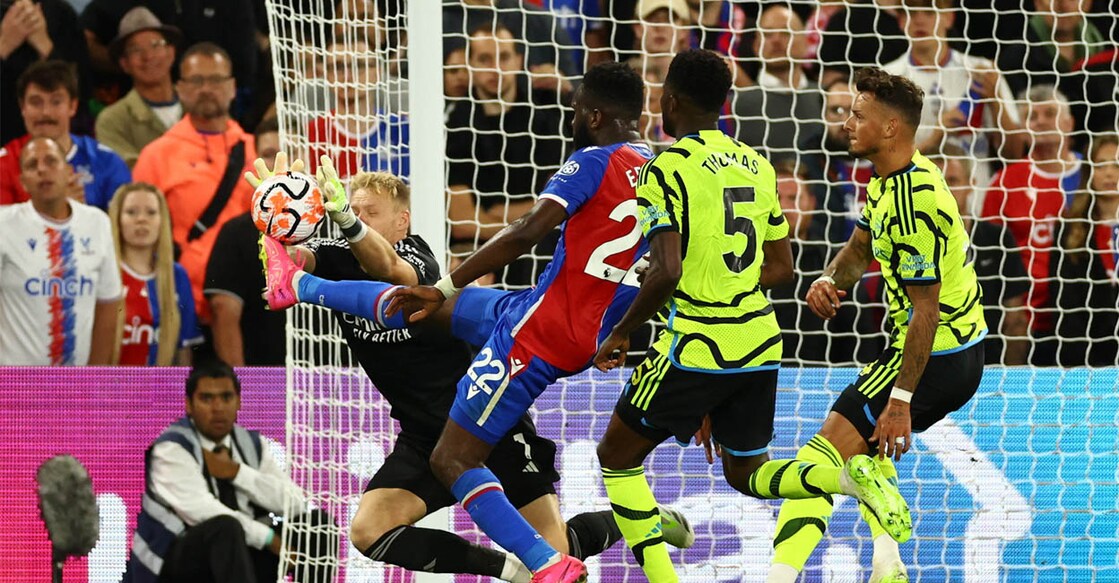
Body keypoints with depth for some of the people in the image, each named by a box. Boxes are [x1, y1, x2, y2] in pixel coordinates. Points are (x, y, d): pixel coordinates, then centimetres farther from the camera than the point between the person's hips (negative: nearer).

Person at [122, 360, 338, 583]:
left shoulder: (253, 445, 8)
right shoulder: (172, 449, -12)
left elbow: (295, 503, -3)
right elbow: (201, 511, -25)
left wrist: (237, 472, -14)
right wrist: (269, 538, -25)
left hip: (240, 556, 6)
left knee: (319, 522, -7)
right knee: (225, 527, -37)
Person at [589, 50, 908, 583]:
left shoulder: (667, 169, -12)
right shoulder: (756, 166, 10)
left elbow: (666, 273, -21)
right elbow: (780, 268, 14)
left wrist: (620, 334, -7)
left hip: (696, 348, -7)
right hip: (759, 343, 7)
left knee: (617, 456, 11)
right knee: (745, 474, 19)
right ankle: (847, 478, -8)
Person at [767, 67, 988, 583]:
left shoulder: (914, 204, -25)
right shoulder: (887, 181, 6)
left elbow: (926, 310, -26)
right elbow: (861, 247, 20)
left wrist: (900, 400, -26)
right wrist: (830, 280, -4)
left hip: (935, 356, -11)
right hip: (964, 349, 11)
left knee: (827, 452, -14)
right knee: (867, 441, 30)